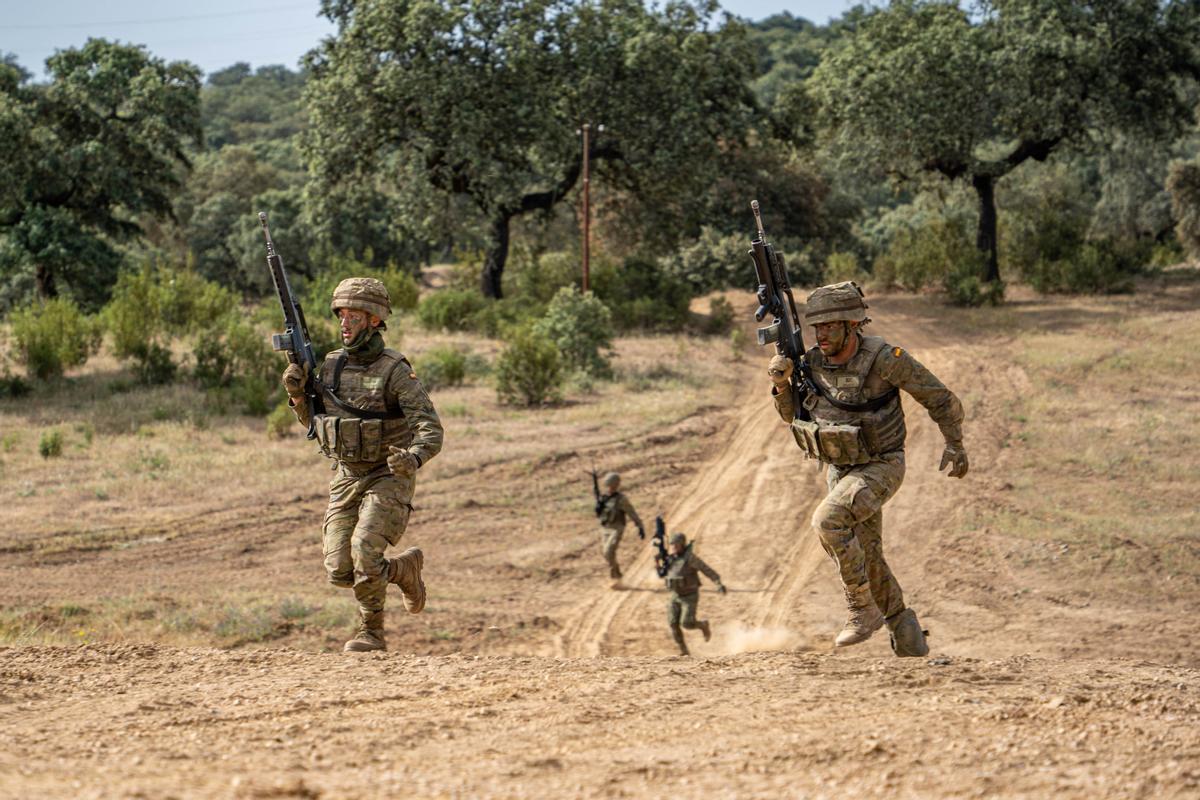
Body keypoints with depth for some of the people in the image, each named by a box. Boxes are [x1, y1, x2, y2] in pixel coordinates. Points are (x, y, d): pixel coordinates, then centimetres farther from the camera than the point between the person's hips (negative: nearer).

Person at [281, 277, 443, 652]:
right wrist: (297, 394, -4)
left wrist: (413, 457, -40)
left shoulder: (394, 371, -15)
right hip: (346, 479, 6)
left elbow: (431, 430, -19)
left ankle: (372, 631, 0)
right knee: (340, 571, -2)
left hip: (388, 478, -6)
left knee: (365, 549, -25)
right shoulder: (330, 366, 3)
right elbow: (314, 422, 16)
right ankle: (405, 568, 24)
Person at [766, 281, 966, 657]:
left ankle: (862, 611, -16)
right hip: (840, 470, 6)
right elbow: (793, 416, 9)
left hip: (880, 467, -6)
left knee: (829, 520, -28)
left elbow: (941, 399, -8)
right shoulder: (812, 364, -5)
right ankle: (903, 625, 30)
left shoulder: (885, 359, -20)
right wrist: (781, 384, -10)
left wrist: (955, 444, -2)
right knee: (866, 556, 10)